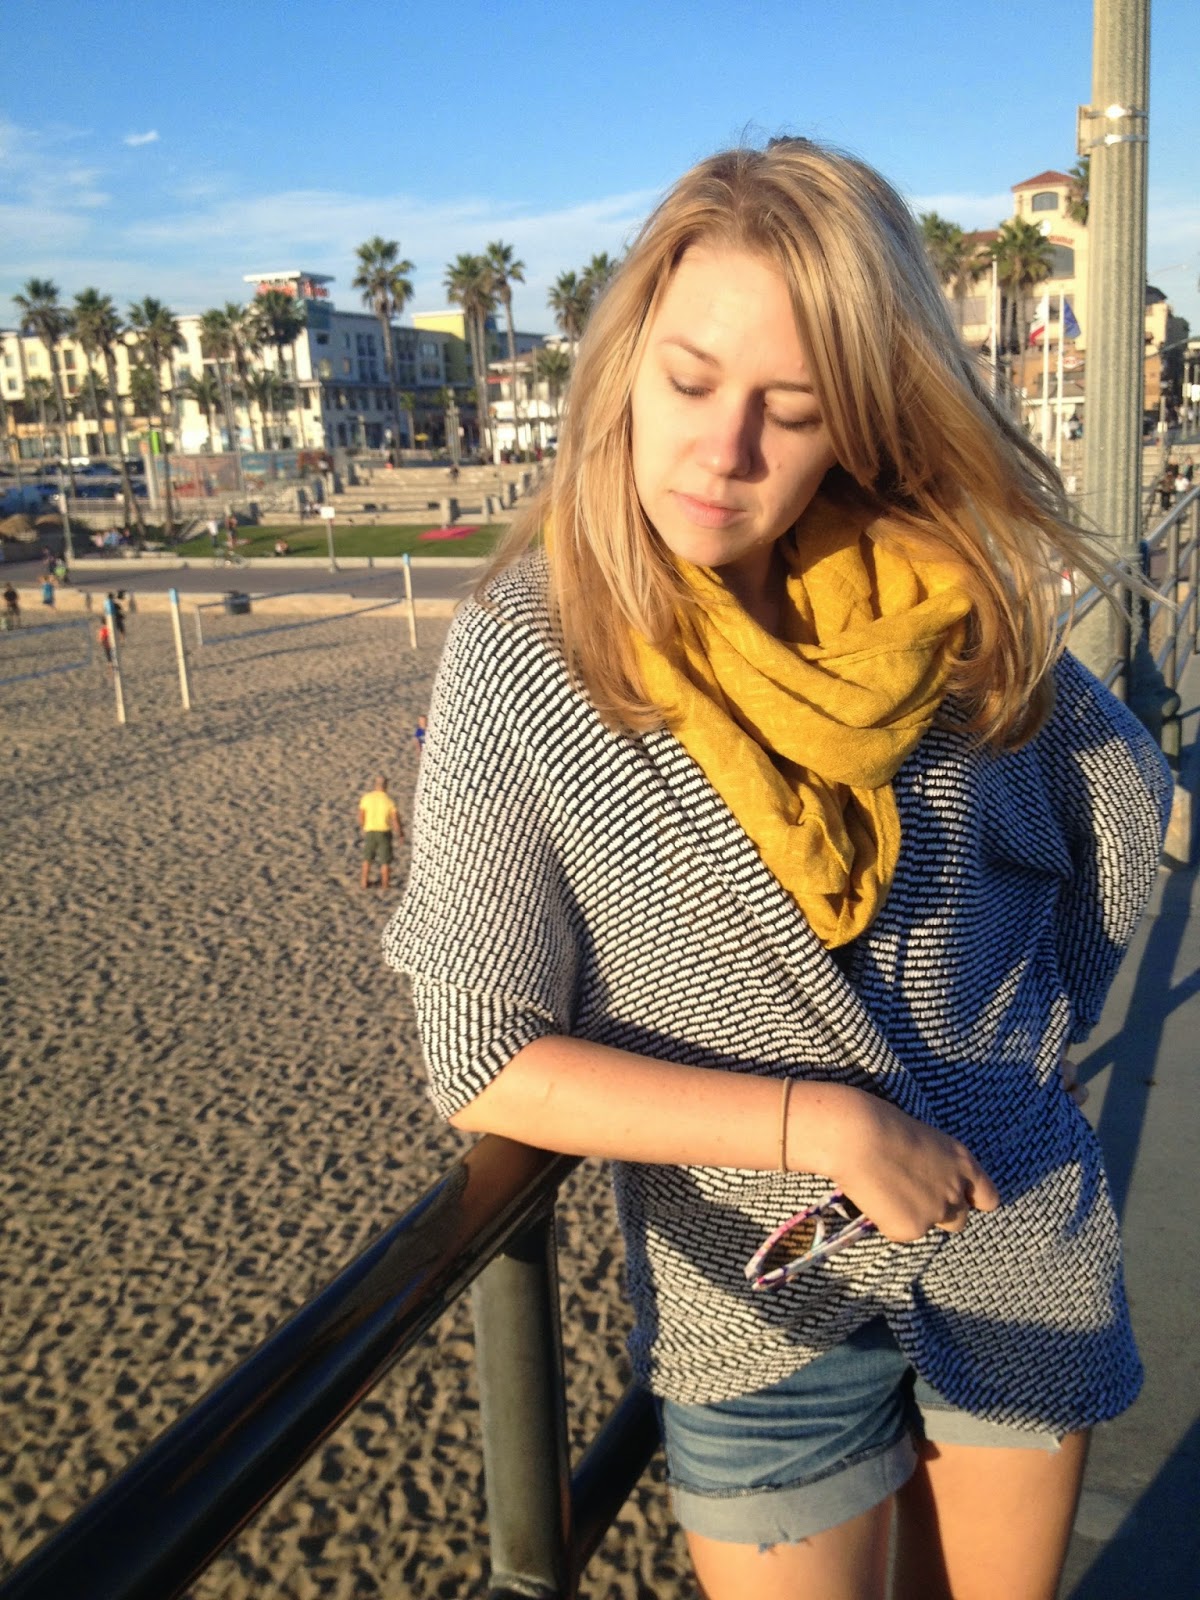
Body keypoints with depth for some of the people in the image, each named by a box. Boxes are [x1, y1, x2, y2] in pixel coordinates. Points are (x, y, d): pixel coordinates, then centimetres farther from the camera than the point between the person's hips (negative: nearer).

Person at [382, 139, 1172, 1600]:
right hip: (767, 1304, -2)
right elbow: (484, 1062, -17)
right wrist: (819, 1122, -21)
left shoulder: (953, 606, -10)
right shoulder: (517, 657, -17)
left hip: (1025, 1253, 3)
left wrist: (1020, 1049, 5)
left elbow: (1123, 807, 7)